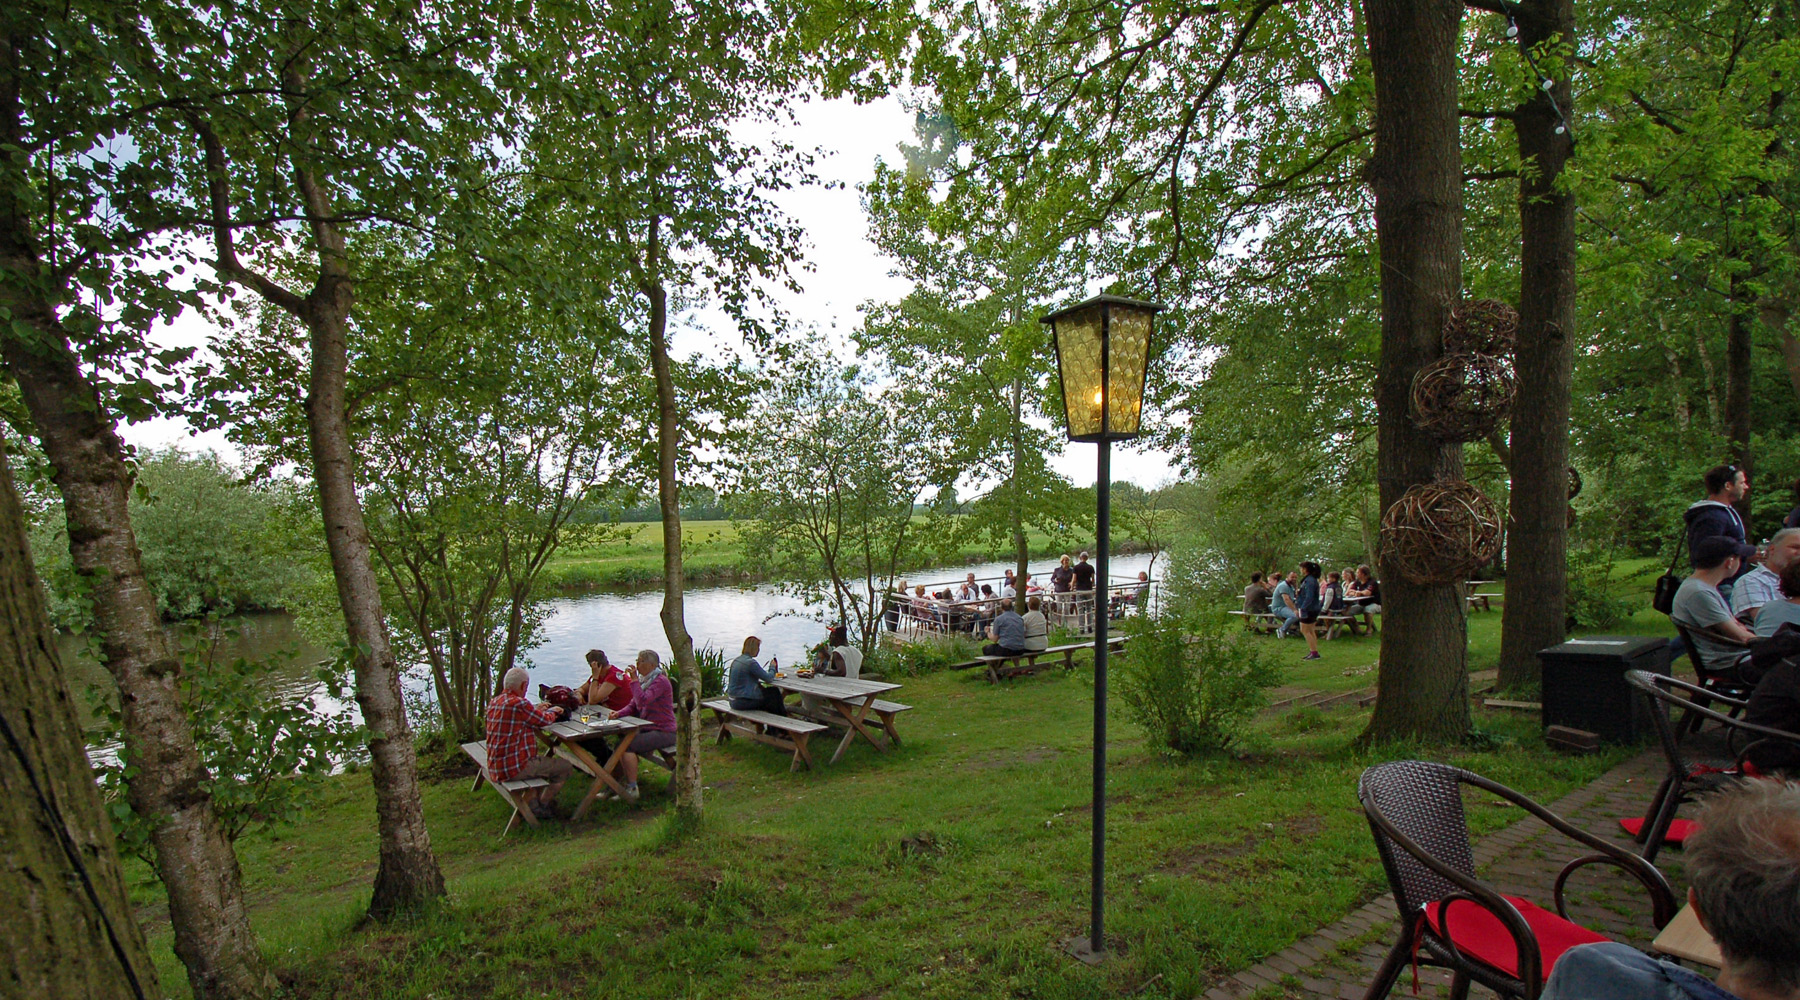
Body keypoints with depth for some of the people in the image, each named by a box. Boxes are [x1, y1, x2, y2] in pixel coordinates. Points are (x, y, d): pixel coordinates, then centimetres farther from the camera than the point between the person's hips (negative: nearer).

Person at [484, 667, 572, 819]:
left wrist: (535, 710, 22)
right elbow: (545, 720, -9)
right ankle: (540, 806, 14)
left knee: (543, 762, 32)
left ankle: (531, 800, 26)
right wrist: (552, 711, 11)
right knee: (564, 767, 1)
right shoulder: (518, 703, -23)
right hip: (513, 768, -10)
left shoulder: (494, 702, 5)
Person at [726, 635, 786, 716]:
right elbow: (768, 678, -12)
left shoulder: (736, 660, 7)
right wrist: (772, 667, 6)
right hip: (743, 702, -9)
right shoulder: (751, 662, -20)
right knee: (774, 692, 7)